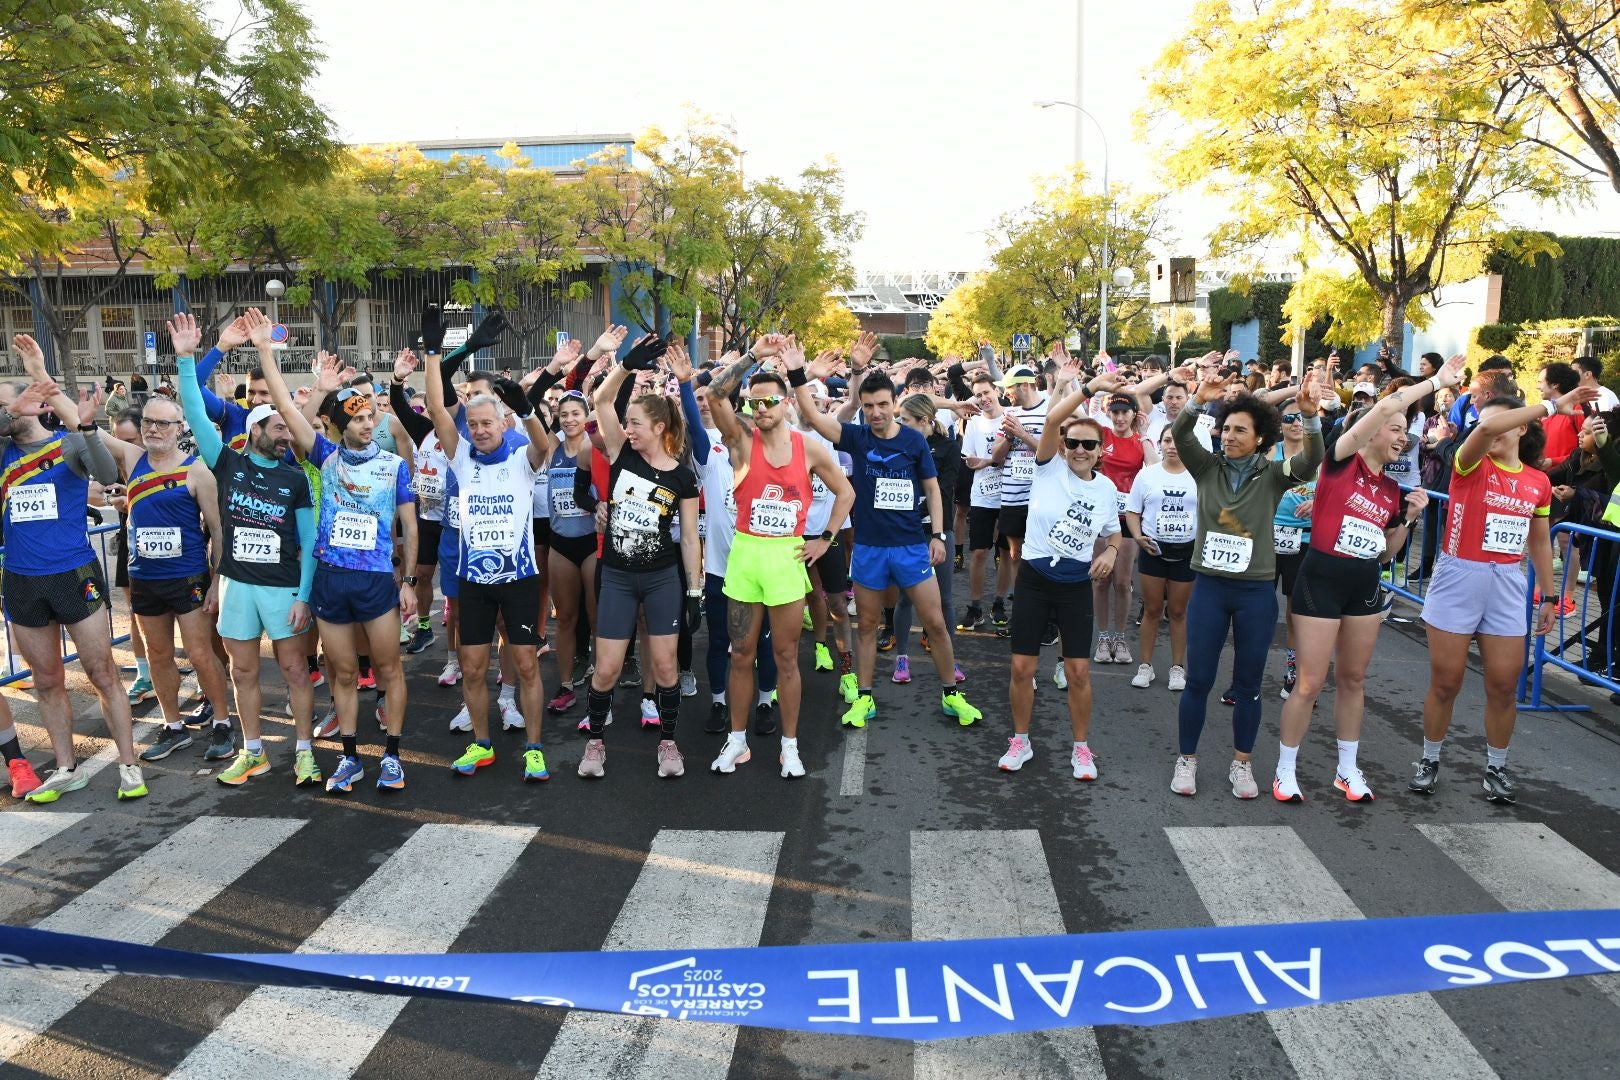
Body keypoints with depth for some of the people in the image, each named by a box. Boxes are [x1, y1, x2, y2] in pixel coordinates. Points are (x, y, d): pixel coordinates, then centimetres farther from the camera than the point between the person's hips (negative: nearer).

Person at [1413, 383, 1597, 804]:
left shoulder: (1539, 482, 7)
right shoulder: (1470, 466, -6)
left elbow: (1539, 542, 15)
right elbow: (1485, 429, -29)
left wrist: (1550, 596, 16)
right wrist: (1550, 406, -26)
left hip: (1508, 586, 4)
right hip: (1458, 580, -3)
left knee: (1503, 685, 8)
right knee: (1445, 682, 5)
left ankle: (1497, 767, 26)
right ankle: (1429, 759, 22)